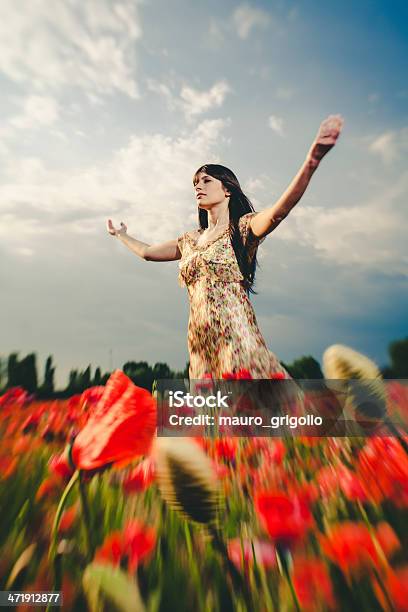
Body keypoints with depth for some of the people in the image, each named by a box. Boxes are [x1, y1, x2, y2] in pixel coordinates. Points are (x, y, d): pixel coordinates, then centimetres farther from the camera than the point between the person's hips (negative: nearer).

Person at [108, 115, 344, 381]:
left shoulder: (243, 227, 3)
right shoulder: (190, 240, 19)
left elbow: (277, 212, -17)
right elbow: (147, 251, 32)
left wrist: (311, 162, -32)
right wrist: (121, 234, 46)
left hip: (236, 338, -5)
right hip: (200, 345, 5)